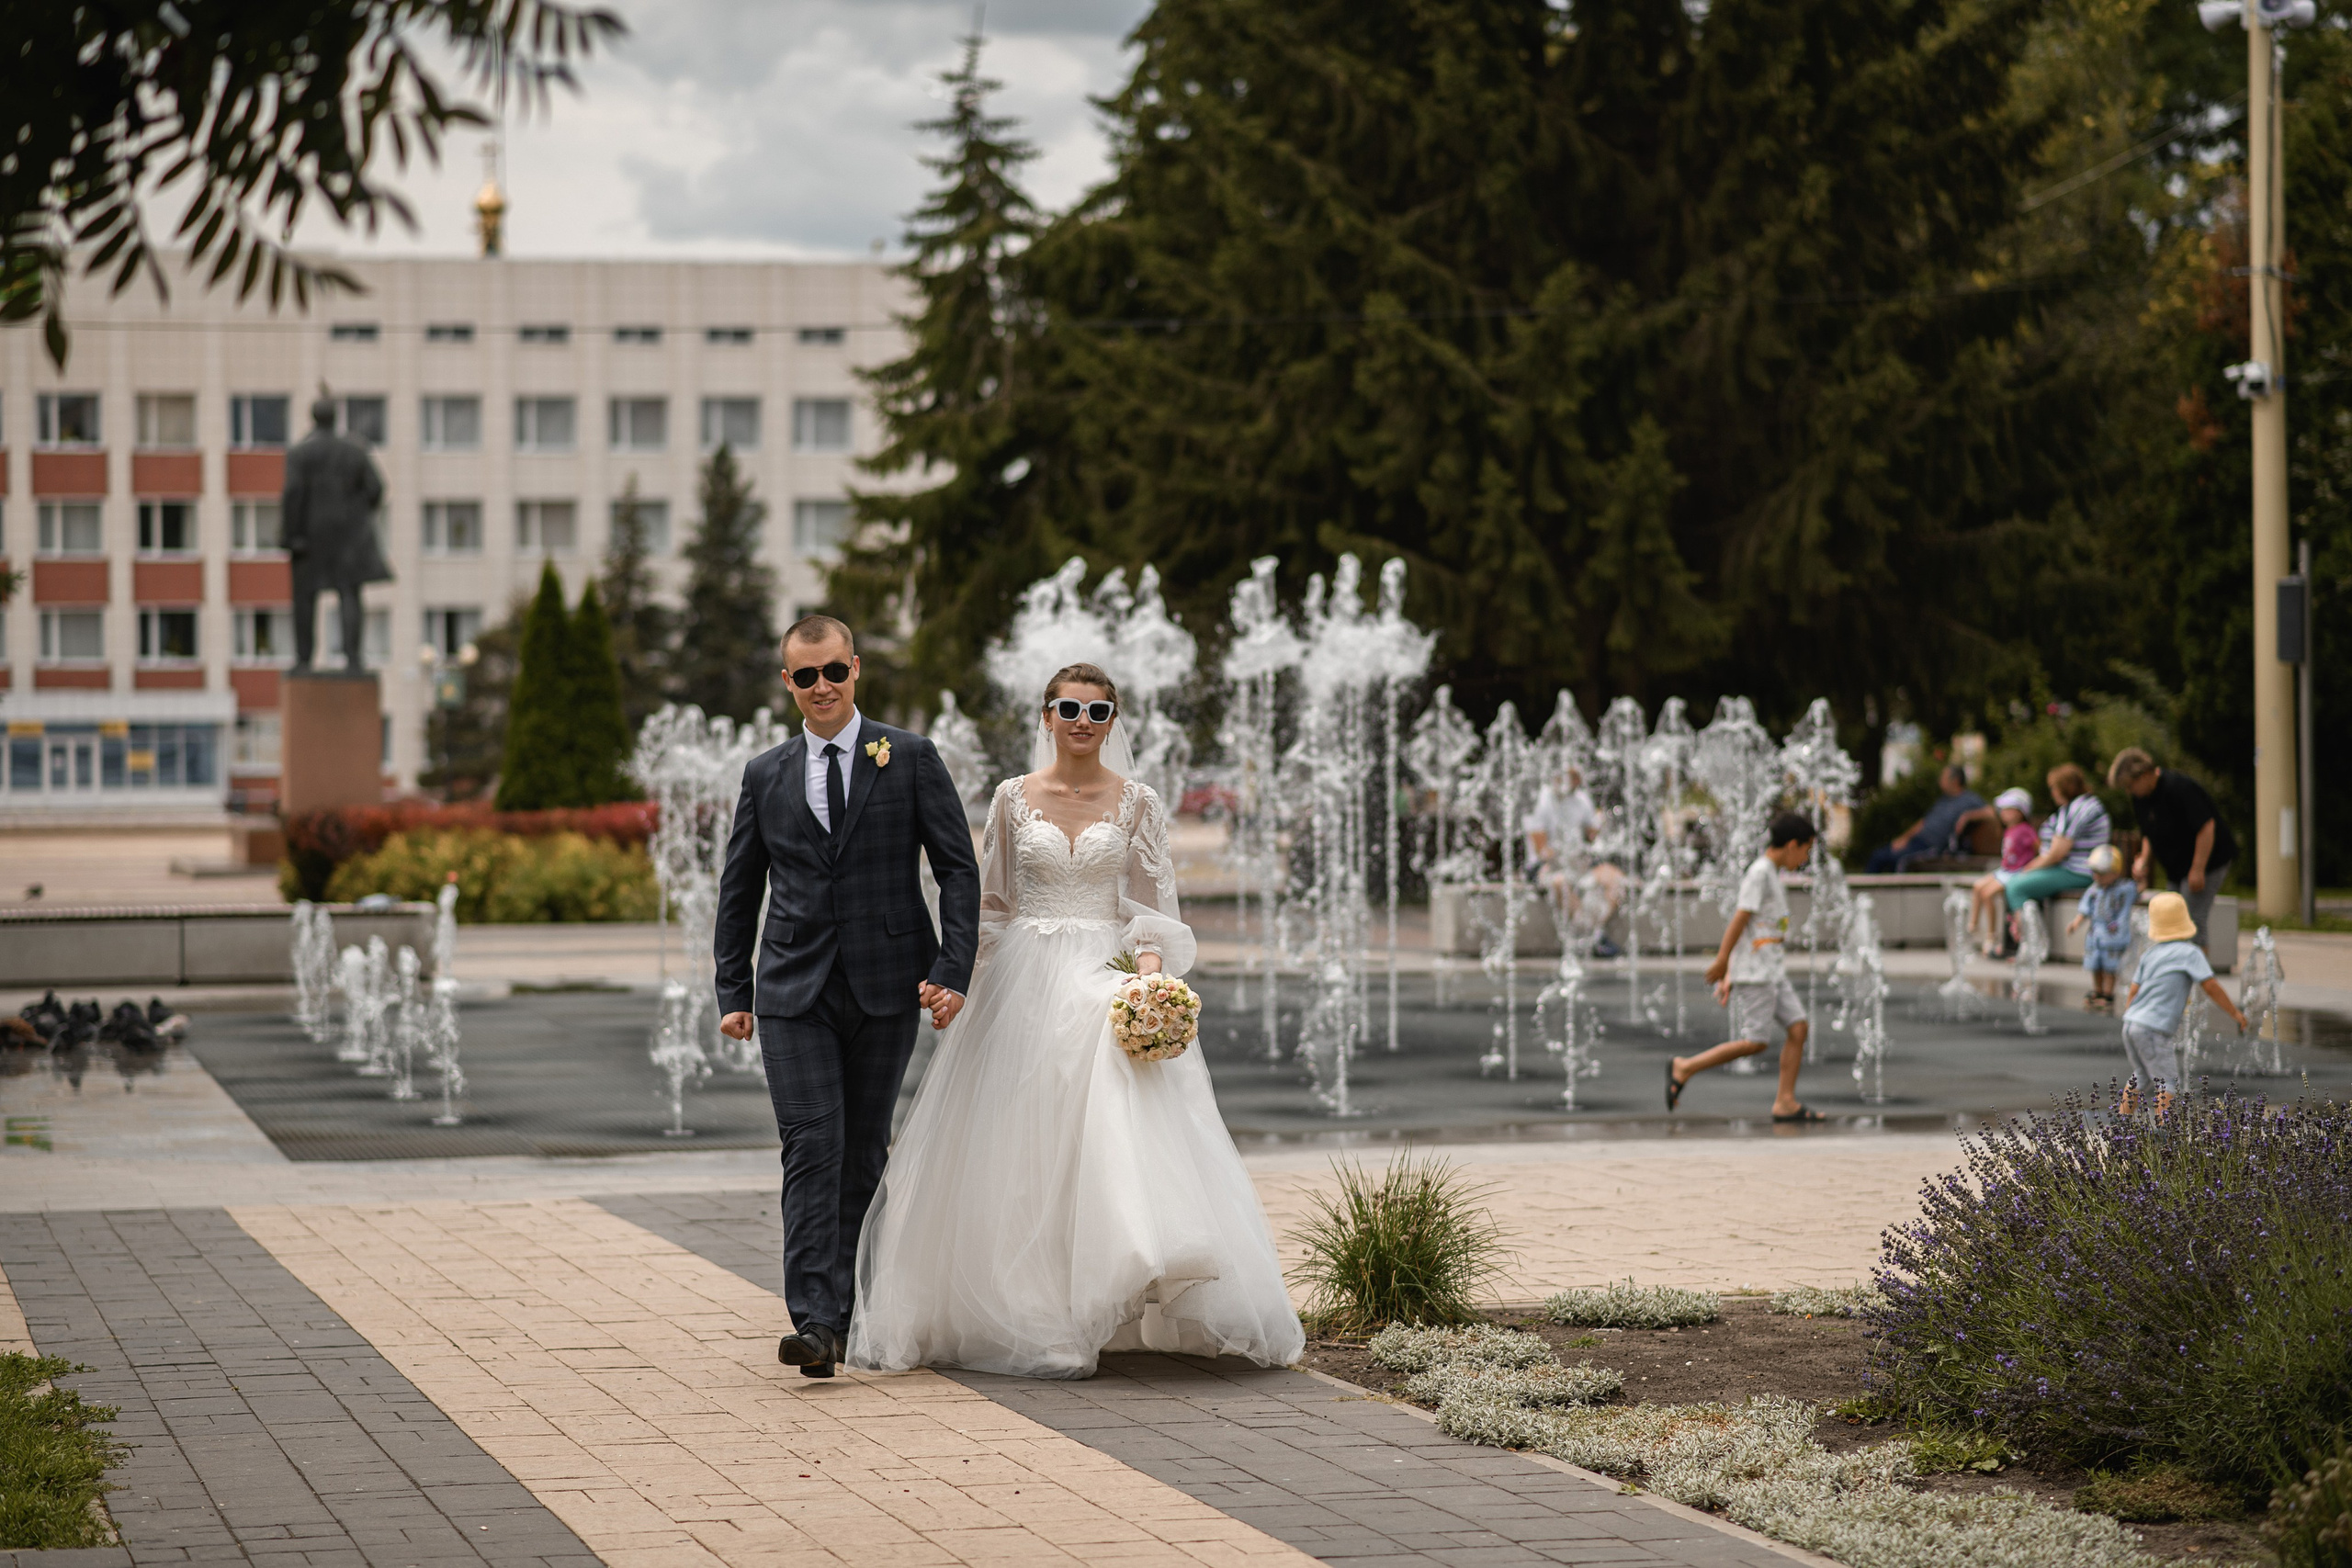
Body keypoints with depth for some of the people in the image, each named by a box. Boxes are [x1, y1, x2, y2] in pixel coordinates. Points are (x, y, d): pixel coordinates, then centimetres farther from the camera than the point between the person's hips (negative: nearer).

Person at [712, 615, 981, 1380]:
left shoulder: (910, 760, 3)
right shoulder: (765, 775, 10)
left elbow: (958, 868, 0)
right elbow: (738, 890, 16)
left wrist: (952, 971, -10)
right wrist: (733, 992, 10)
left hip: (886, 988, -1)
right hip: (794, 992, 1)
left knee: (864, 1154, 7)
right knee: (812, 1148, -11)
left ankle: (851, 1311, 19)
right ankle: (816, 1321, -17)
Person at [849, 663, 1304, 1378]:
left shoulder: (1137, 803, 5)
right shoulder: (1014, 798, 6)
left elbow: (1154, 906, 2)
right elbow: (992, 904, 11)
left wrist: (1149, 973, -15)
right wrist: (988, 989, 4)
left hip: (1109, 982, -1)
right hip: (1026, 987, 1)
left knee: (1125, 1132, -14)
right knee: (1023, 1152, -1)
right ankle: (1024, 1312, 6)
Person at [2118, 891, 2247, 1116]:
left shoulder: (2150, 954, 12)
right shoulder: (2189, 952, -5)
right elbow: (2211, 987, -10)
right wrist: (2237, 1014, -2)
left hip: (2131, 1023, 7)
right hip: (2154, 1029, -7)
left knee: (2142, 1076, 23)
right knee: (2167, 1083, -4)